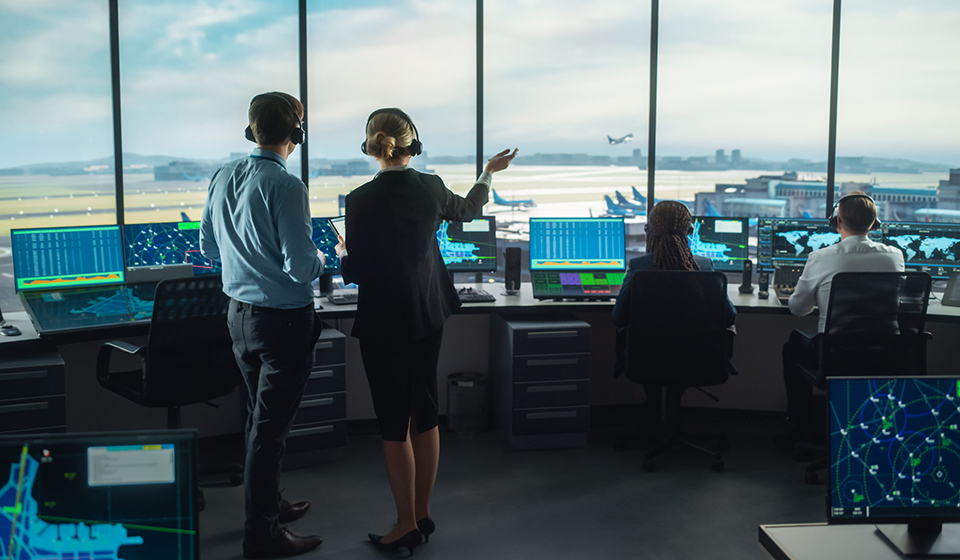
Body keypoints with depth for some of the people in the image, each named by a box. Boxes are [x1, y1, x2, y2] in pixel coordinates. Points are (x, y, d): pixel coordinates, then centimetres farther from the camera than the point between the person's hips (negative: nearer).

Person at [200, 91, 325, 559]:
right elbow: (301, 267, -23)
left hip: (239, 313, 8)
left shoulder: (222, 178, 3)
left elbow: (208, 246, 14)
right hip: (283, 319, -8)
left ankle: (268, 504, 37)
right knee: (270, 426, 1)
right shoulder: (285, 187, -20)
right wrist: (319, 261, -1)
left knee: (258, 417, 21)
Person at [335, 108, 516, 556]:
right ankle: (423, 515, 26)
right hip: (428, 318, 5)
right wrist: (489, 173, 37)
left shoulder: (361, 200, -16)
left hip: (384, 324, -5)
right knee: (425, 415, 15)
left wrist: (342, 250, 12)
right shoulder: (431, 188, -2)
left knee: (394, 425, 4)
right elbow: (467, 210, 20)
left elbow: (353, 273, -11)